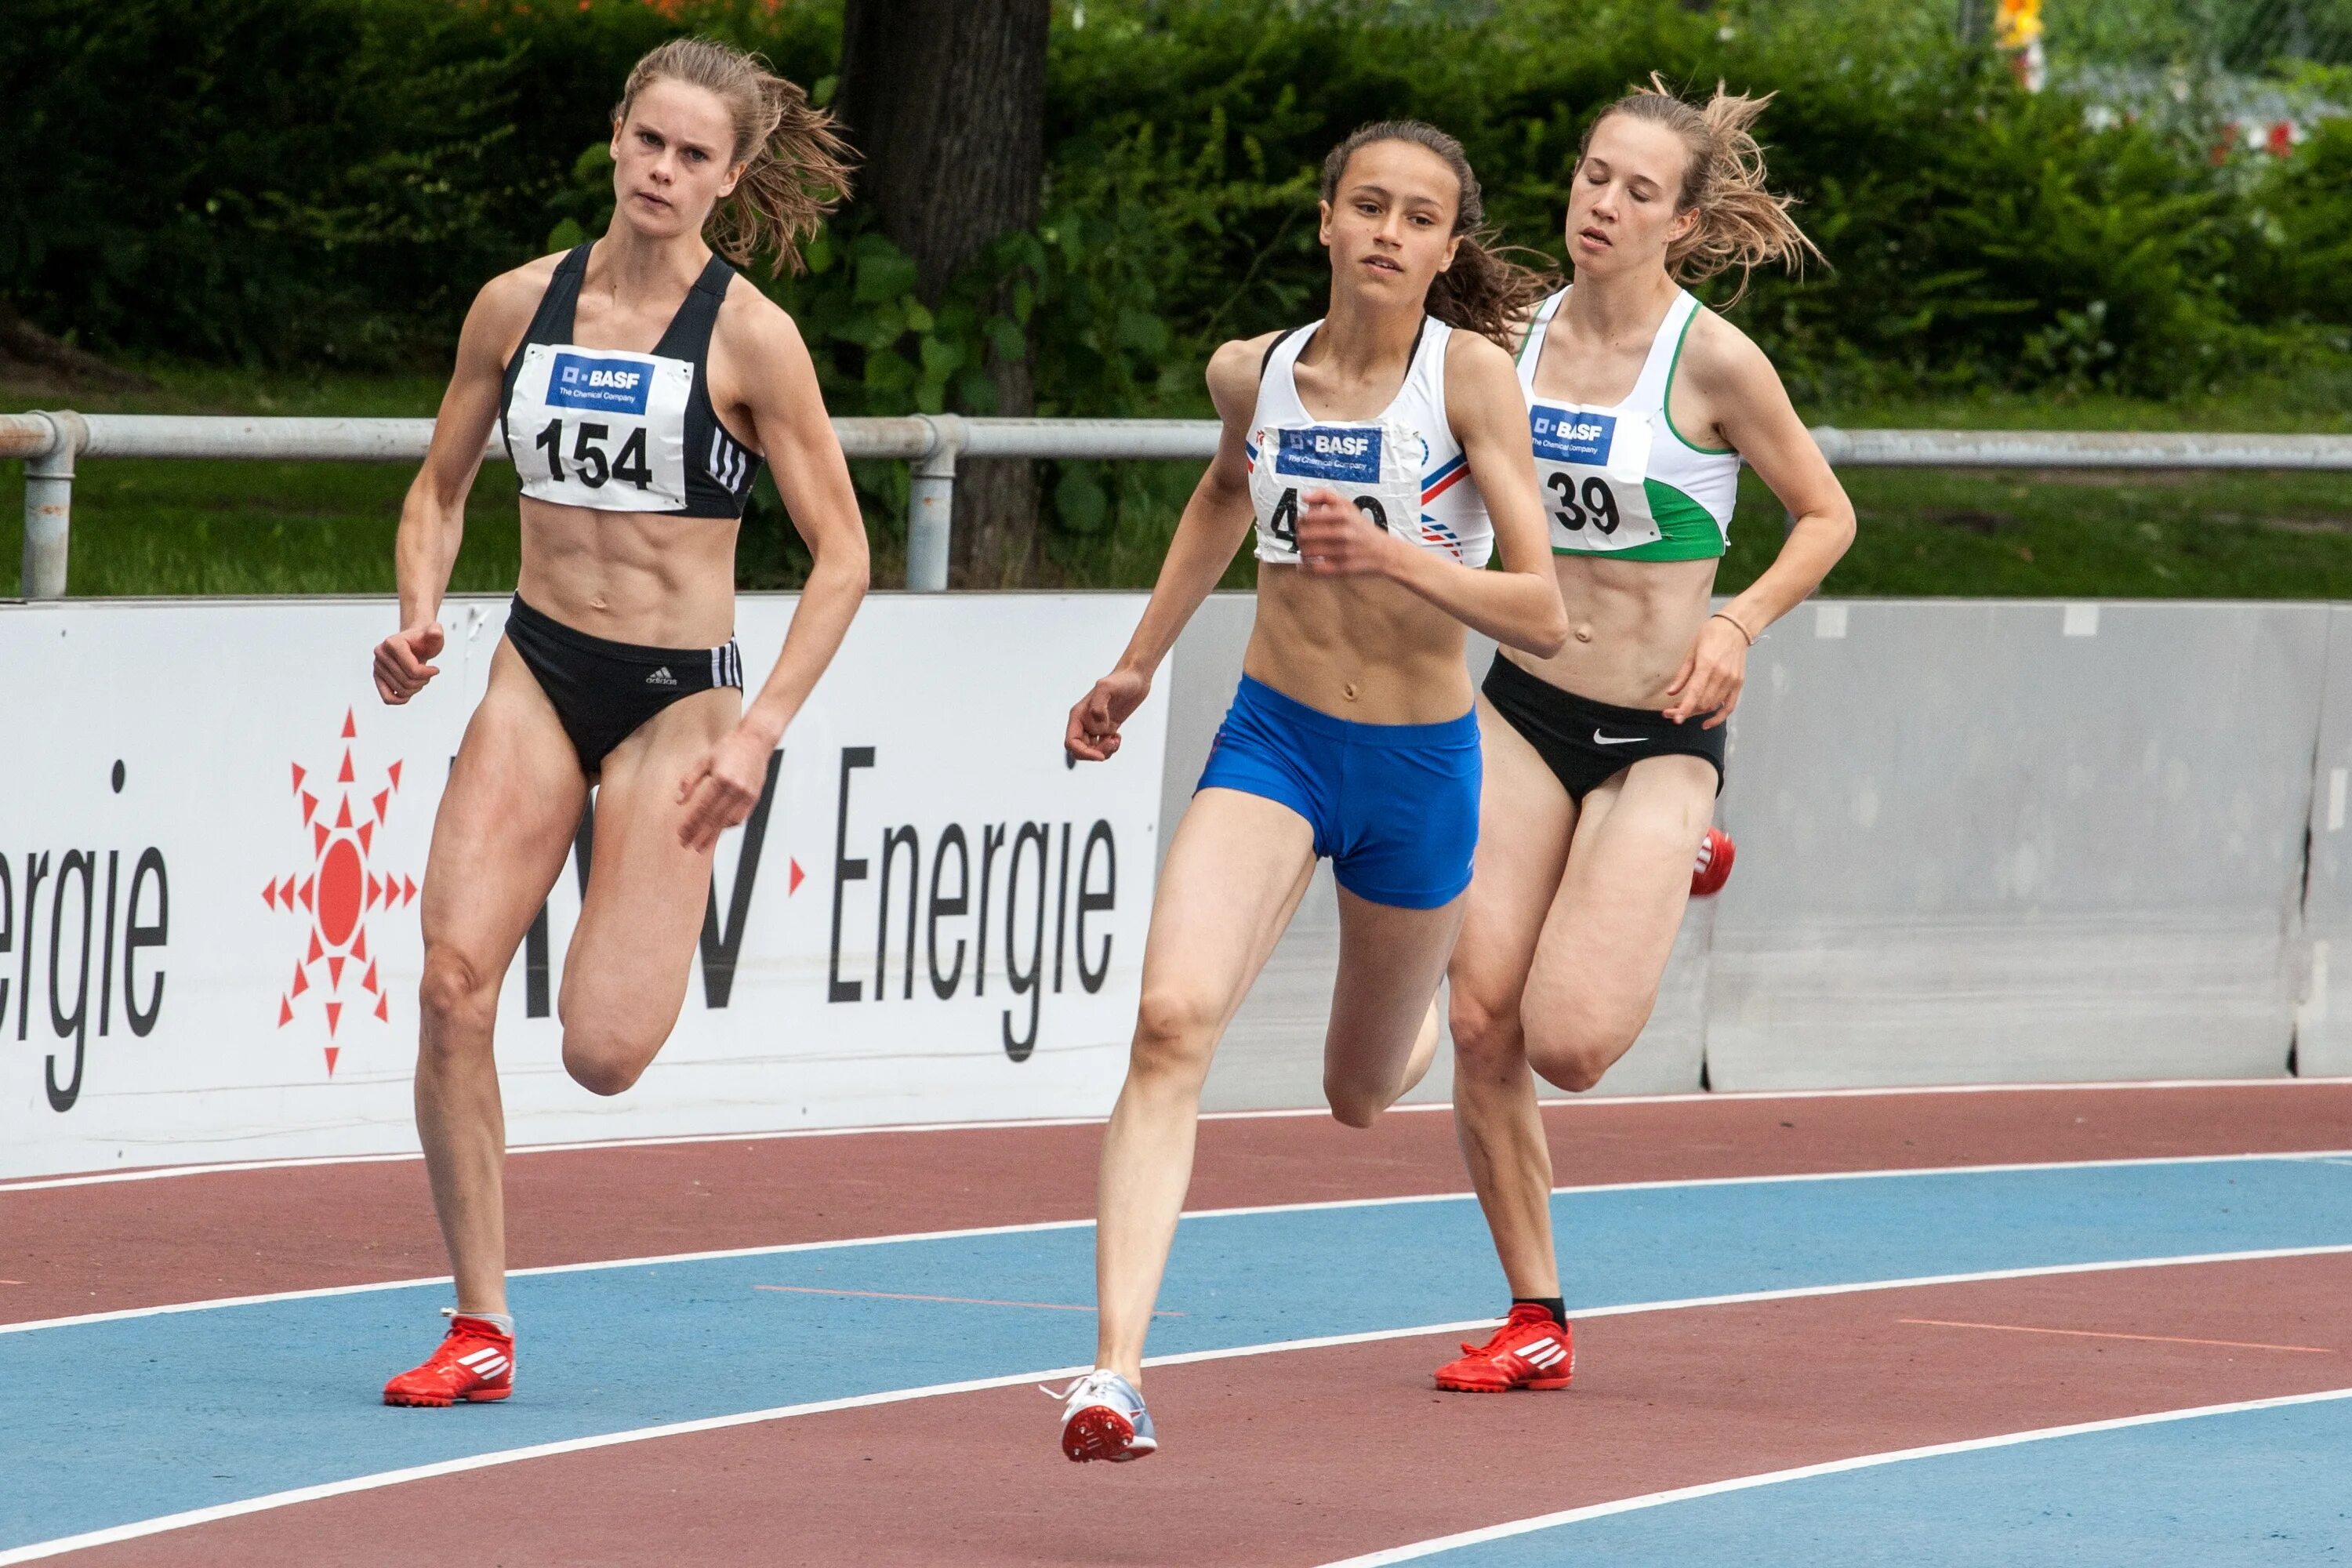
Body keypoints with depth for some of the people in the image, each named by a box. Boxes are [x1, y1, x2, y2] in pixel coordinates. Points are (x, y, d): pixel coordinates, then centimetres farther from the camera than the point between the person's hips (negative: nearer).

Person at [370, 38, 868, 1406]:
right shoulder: (520, 305, 3)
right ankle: (481, 1329, -5)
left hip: (676, 691, -3)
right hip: (537, 675, 3)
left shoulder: (749, 338, -8)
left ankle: (668, 933, 26)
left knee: (601, 1052, -12)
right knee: (454, 984, -15)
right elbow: (442, 486, 16)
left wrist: (762, 731, -14)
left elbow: (842, 554, -5)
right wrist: (420, 618, -3)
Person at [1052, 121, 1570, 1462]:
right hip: (1273, 741, 1)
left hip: (1420, 760, -1)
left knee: (1361, 1099, 19)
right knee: (1175, 1018, -25)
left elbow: (1541, 612, -20)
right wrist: (1141, 662, 26)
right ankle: (1117, 1370, -31)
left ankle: (1423, 1001, 59)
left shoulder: (1472, 374, -16)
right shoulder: (1254, 373, -5)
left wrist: (1392, 557, -35)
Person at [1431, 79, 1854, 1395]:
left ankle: (1667, 888, 21)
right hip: (1524, 707, 5)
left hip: (1657, 732, -5)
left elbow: (1828, 516, -2)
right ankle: (1537, 1322, 10)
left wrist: (1741, 621, -16)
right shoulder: (1522, 337, 3)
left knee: (1569, 1043, -14)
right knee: (1482, 1018, -5)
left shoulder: (1712, 360, -12)